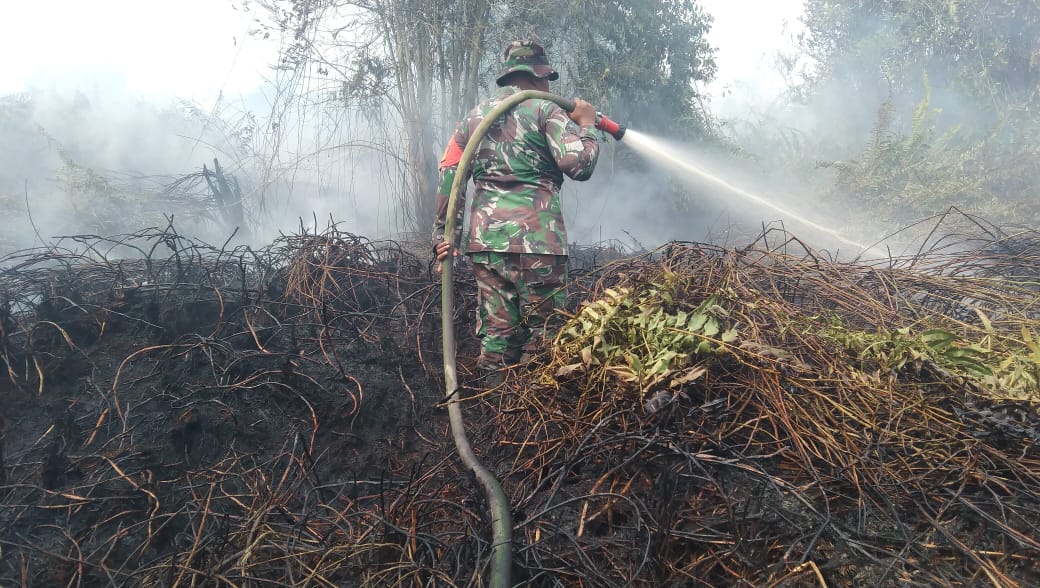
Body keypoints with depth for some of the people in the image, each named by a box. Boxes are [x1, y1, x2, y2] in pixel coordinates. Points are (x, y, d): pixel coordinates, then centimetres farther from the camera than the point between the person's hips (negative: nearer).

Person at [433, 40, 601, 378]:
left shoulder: (474, 117, 18)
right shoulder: (544, 110, 1)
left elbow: (449, 176, 10)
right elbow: (579, 164, -10)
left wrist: (443, 233, 10)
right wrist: (586, 124, 8)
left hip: (485, 238, 6)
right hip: (536, 238, -5)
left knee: (496, 331, 10)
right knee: (542, 333, 3)